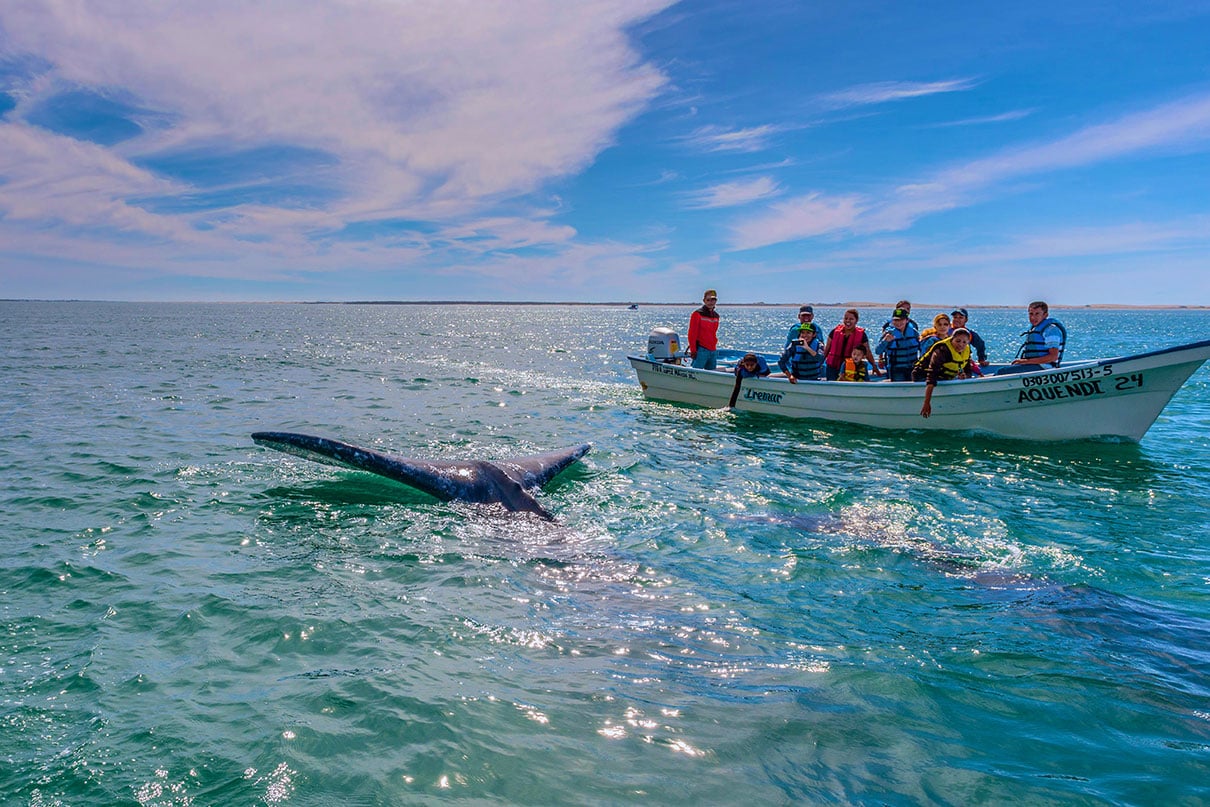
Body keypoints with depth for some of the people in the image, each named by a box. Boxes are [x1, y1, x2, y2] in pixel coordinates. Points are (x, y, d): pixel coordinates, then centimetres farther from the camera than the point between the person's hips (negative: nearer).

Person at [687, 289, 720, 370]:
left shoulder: (716, 316, 15)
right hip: (701, 350, -7)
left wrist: (714, 347, 17)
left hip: (713, 351, 7)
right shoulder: (697, 314, -6)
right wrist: (693, 350, -12)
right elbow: (692, 334, -9)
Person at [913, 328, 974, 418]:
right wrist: (927, 403, -49)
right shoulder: (942, 350, -29)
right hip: (923, 378, -8)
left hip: (944, 379, 8)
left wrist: (964, 375, -26)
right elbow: (931, 376, -39)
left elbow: (968, 371, 4)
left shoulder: (967, 350, -4)